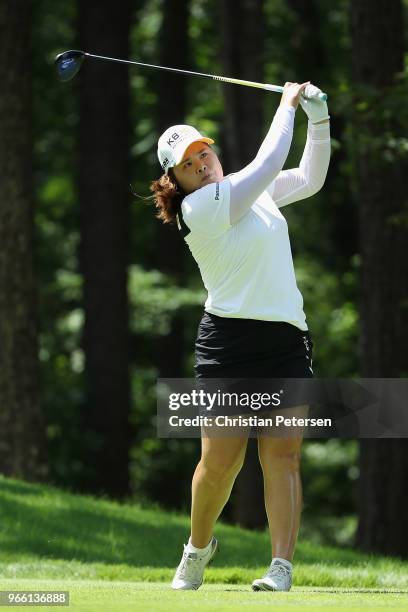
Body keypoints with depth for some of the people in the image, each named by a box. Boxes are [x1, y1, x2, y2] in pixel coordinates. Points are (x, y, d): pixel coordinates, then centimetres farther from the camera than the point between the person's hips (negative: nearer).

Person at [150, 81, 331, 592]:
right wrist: (287, 106, 2)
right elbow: (269, 163, -11)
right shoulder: (199, 207, -10)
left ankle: (282, 568, -13)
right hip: (231, 339, -6)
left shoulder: (251, 189, 14)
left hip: (287, 338, 6)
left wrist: (318, 118, 14)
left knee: (282, 456, -6)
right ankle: (198, 546, 22)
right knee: (220, 462, -5)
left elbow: (309, 178, 27)